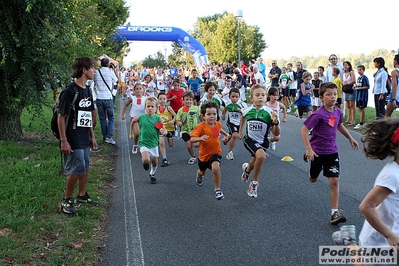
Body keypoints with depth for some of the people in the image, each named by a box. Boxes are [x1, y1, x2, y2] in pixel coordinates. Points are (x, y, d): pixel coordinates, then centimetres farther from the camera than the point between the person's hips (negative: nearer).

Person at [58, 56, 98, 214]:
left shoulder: (87, 91, 9)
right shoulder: (70, 91, -17)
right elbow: (61, 117, -16)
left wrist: (92, 136, 16)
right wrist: (63, 141, -18)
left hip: (84, 139, 8)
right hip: (73, 140, -8)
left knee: (85, 168, 16)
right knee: (75, 170, -4)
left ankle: (82, 195, 31)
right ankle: (66, 201, 12)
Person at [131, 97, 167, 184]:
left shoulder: (158, 118, -9)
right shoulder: (141, 117, -11)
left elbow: (165, 131, -4)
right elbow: (133, 121, 12)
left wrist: (163, 132, -28)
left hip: (154, 143, 2)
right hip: (144, 143, -2)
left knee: (155, 162, 14)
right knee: (146, 160, -24)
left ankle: (152, 174, 44)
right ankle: (145, 162, 14)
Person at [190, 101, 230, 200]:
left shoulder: (218, 124, -8)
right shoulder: (200, 127, -24)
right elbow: (191, 139, -35)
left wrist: (226, 134, 7)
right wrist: (200, 138, -53)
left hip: (216, 152, 1)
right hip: (204, 154, 0)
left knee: (215, 168, -30)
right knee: (202, 172, 26)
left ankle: (217, 189, -9)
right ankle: (199, 175, 67)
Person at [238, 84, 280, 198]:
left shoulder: (269, 113, -14)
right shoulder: (247, 110, -10)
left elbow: (276, 134, -11)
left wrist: (275, 122, -28)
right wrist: (240, 131, 21)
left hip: (262, 142, 2)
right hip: (249, 140, -1)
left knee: (254, 163, 9)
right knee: (261, 156, -28)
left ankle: (247, 169, 50)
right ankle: (255, 183, -5)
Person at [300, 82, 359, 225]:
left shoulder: (338, 112, -2)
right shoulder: (318, 114, -21)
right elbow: (304, 130, -22)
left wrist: (350, 138, 24)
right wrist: (309, 149, -28)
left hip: (332, 152, 3)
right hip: (317, 152, -3)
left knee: (334, 181, -8)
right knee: (313, 179, 19)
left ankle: (335, 212, -2)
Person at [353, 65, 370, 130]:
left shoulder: (365, 78, -12)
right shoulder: (358, 78, 14)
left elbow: (367, 87, -16)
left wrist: (359, 88, -17)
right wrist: (356, 86, 4)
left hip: (363, 96, -8)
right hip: (358, 95, 8)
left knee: (361, 109, -5)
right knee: (360, 109, 12)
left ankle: (361, 124, -1)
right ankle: (363, 122, 21)